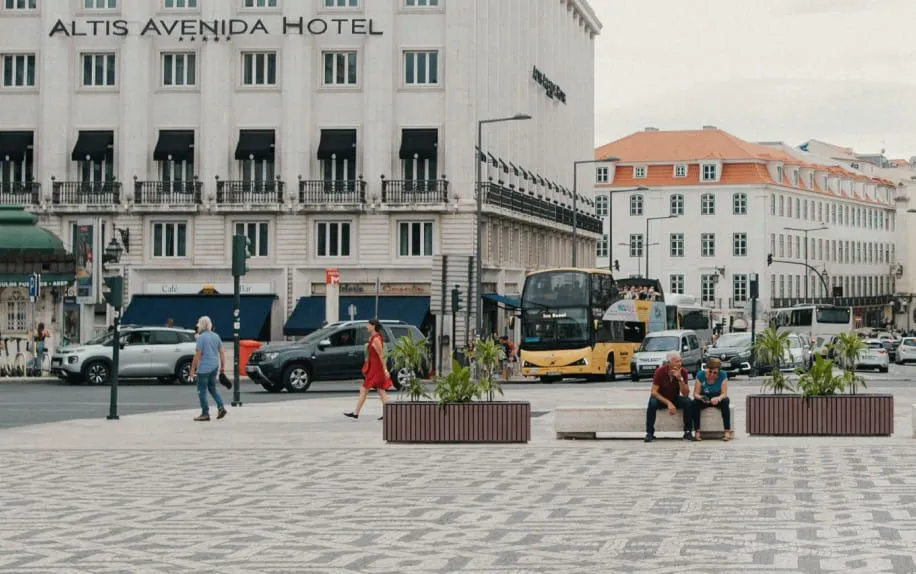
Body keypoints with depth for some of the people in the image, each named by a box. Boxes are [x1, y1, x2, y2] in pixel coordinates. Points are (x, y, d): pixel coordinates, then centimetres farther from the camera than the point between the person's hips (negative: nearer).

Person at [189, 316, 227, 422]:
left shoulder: (201, 337, -12)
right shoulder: (216, 336, 8)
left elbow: (198, 355, -15)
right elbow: (222, 352, 9)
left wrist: (192, 369, -9)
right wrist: (223, 367, 15)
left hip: (204, 368, -7)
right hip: (214, 366, 7)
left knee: (202, 391, 2)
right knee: (212, 388, 20)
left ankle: (205, 414, 3)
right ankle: (221, 407, 4)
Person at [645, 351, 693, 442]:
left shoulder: (683, 372, -14)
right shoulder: (660, 371, -19)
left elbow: (685, 394, -17)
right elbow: (654, 392, -21)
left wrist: (680, 379, -33)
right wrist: (668, 403, -31)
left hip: (675, 399, 2)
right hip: (661, 399, -2)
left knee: (687, 401, -28)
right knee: (652, 402, -34)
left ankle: (687, 431, -14)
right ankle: (649, 433, -22)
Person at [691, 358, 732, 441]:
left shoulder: (723, 375, -14)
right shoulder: (700, 375, -13)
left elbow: (724, 394, -17)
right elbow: (695, 393, -12)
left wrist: (718, 398, -40)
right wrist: (701, 397, -37)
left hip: (718, 398, 0)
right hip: (704, 399, 0)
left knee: (725, 401, -34)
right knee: (695, 403, -31)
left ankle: (728, 431, -36)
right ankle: (697, 432, -33)